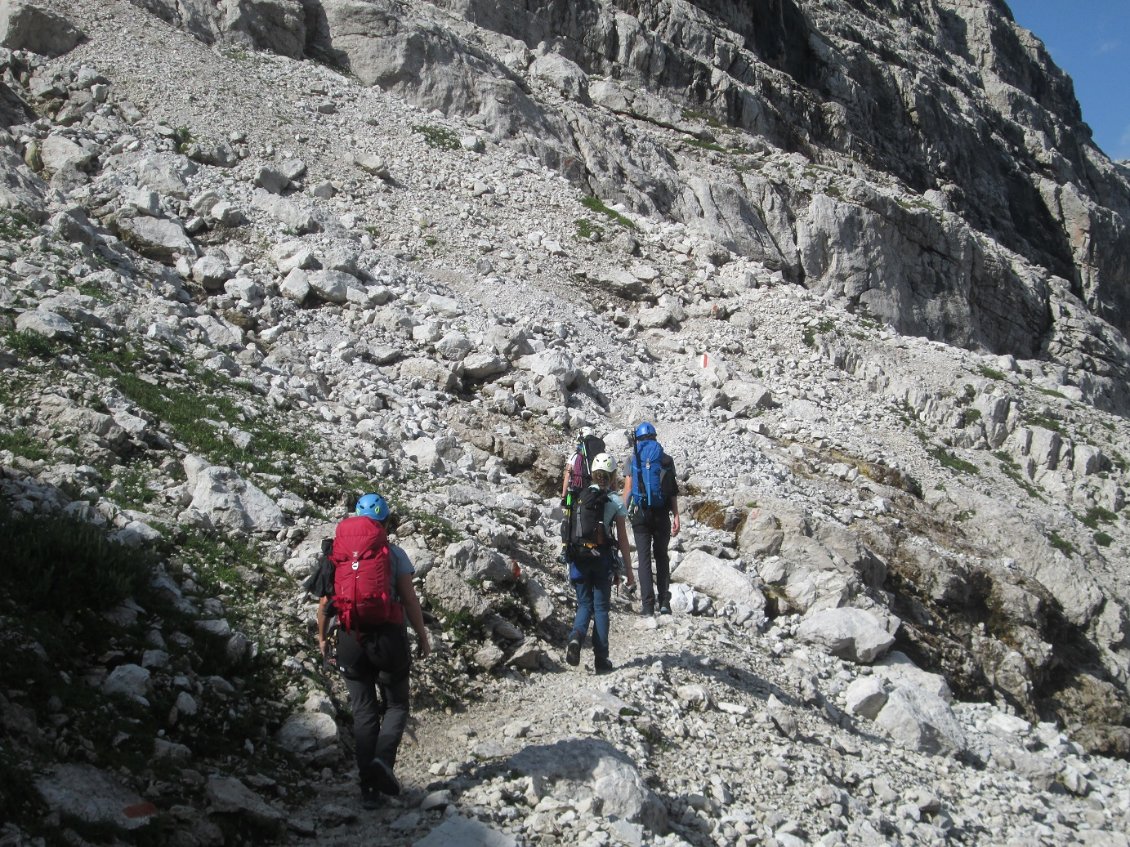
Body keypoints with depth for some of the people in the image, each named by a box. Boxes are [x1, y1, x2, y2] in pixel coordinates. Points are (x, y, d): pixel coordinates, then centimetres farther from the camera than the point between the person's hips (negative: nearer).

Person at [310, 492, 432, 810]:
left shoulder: (338, 554, 4)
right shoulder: (394, 554, -3)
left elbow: (325, 601, 4)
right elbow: (410, 600, -5)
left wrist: (322, 638, 18)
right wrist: (423, 638, 5)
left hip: (351, 640, 2)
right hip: (388, 637, -2)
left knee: (364, 712, 11)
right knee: (396, 706, 13)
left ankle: (369, 789, 8)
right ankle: (383, 759, -14)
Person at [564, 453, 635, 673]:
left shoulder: (580, 498, 6)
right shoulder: (616, 502, -1)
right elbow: (623, 540, -1)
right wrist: (628, 571, 5)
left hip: (578, 556, 2)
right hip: (603, 558, -2)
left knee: (584, 604, 14)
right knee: (601, 607, 8)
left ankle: (576, 636, -16)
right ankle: (600, 659, 6)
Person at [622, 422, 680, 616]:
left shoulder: (632, 458, 5)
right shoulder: (666, 459, 7)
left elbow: (628, 488, -3)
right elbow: (673, 491, 1)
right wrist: (676, 516, 1)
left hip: (640, 513, -1)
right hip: (661, 513, 1)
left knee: (644, 558, 3)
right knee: (661, 556, 13)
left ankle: (648, 605, -2)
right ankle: (664, 602, 4)